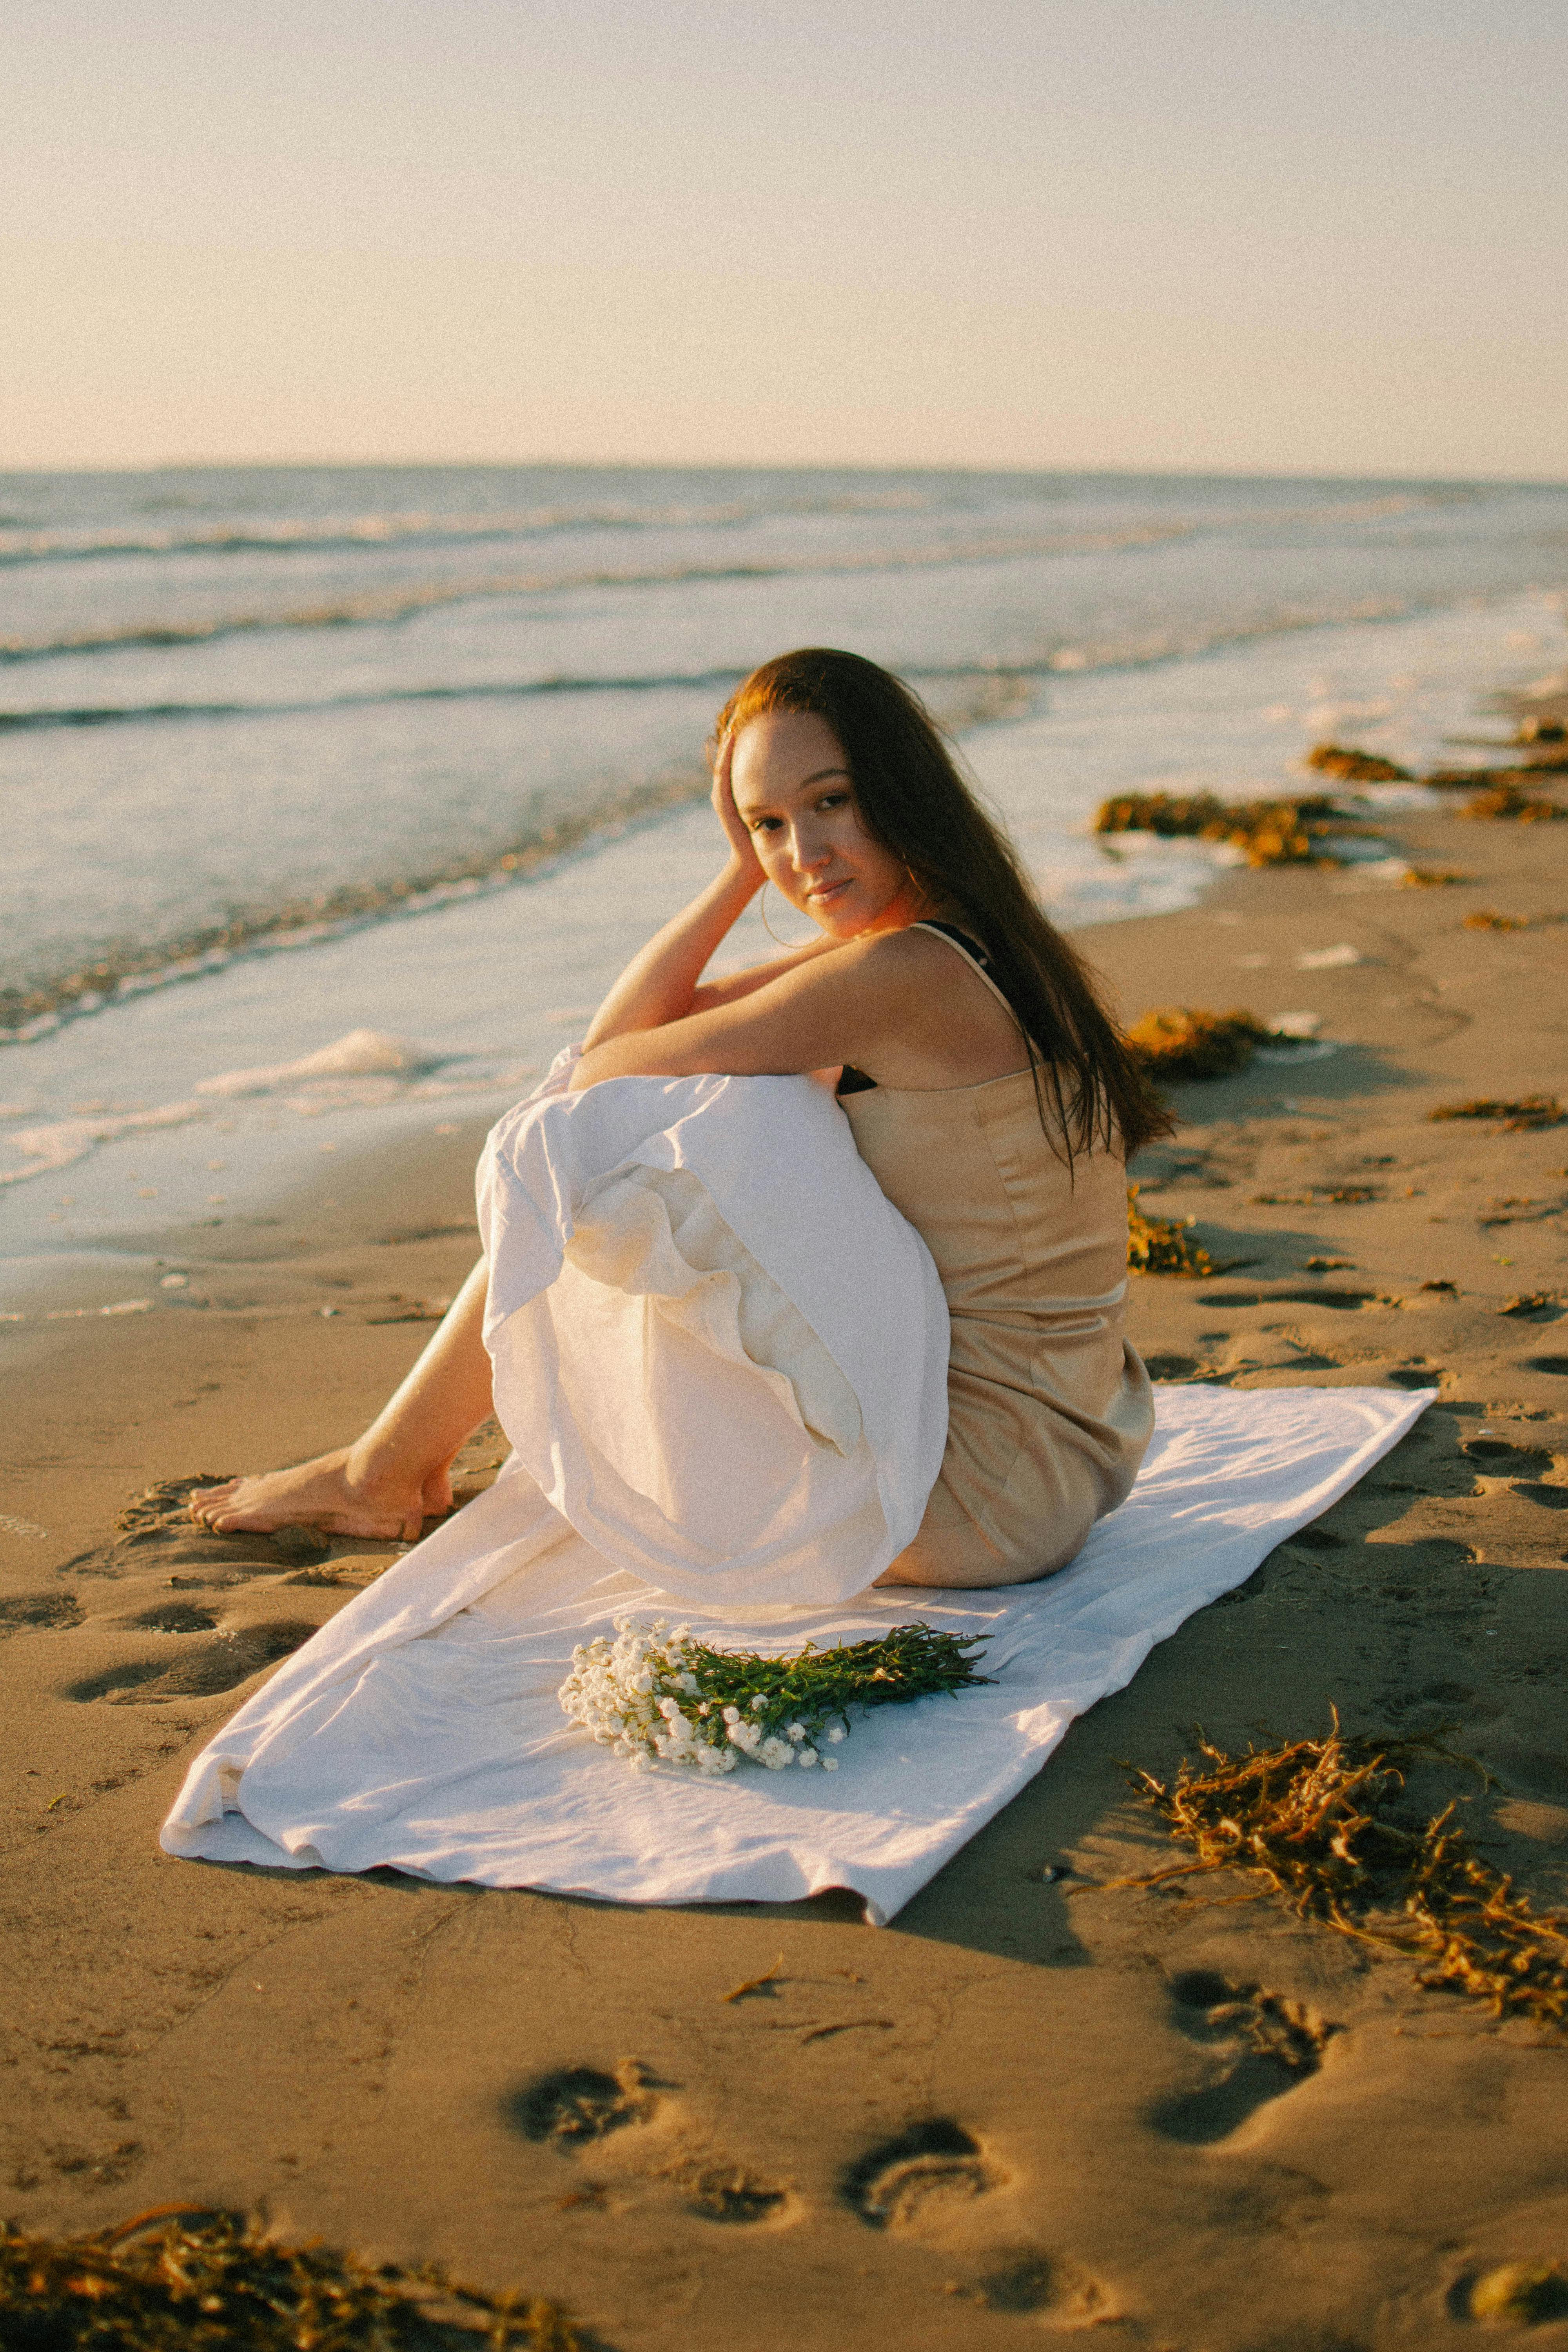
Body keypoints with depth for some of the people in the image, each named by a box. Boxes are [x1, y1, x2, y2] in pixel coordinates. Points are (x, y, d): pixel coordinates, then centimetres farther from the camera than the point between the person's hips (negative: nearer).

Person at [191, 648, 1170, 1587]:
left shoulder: (905, 976, -22)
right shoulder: (956, 943, 7)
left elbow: (602, 1073, -12)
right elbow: (629, 1028, 9)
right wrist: (745, 870, -1)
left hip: (988, 1492, -9)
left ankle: (383, 1468, 22)